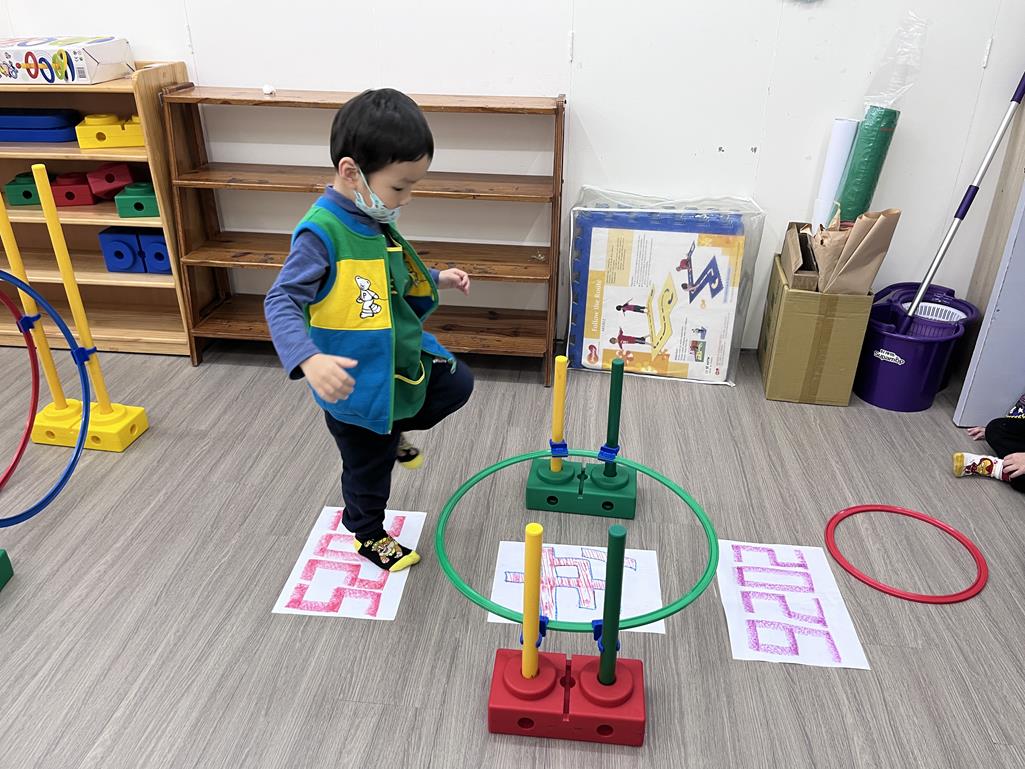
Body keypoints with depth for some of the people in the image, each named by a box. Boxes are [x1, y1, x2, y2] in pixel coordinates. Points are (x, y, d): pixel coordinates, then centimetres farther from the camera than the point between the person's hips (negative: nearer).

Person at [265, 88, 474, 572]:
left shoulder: (375, 223, -1)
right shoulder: (322, 232, -27)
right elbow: (281, 303, -31)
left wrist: (435, 280, 8)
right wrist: (308, 359, -45)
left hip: (401, 358, 7)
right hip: (356, 382, -7)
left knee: (458, 383, 19)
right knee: (369, 468, 13)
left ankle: (392, 430, 37)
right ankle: (368, 535, 42)